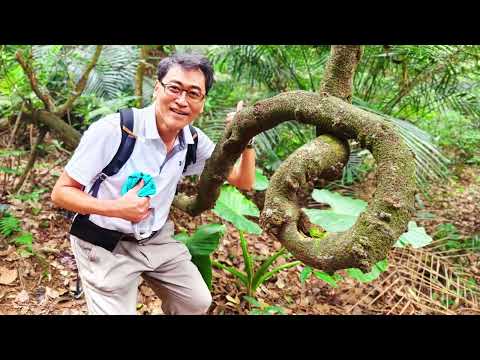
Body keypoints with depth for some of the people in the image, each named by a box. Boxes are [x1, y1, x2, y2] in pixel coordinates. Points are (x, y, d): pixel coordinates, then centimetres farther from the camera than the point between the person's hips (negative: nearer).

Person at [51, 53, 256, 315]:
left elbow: (243, 182, 0)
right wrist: (116, 208, -32)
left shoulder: (195, 142, -8)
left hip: (159, 240, 6)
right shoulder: (112, 129, -25)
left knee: (199, 303, 12)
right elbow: (60, 193, -17)